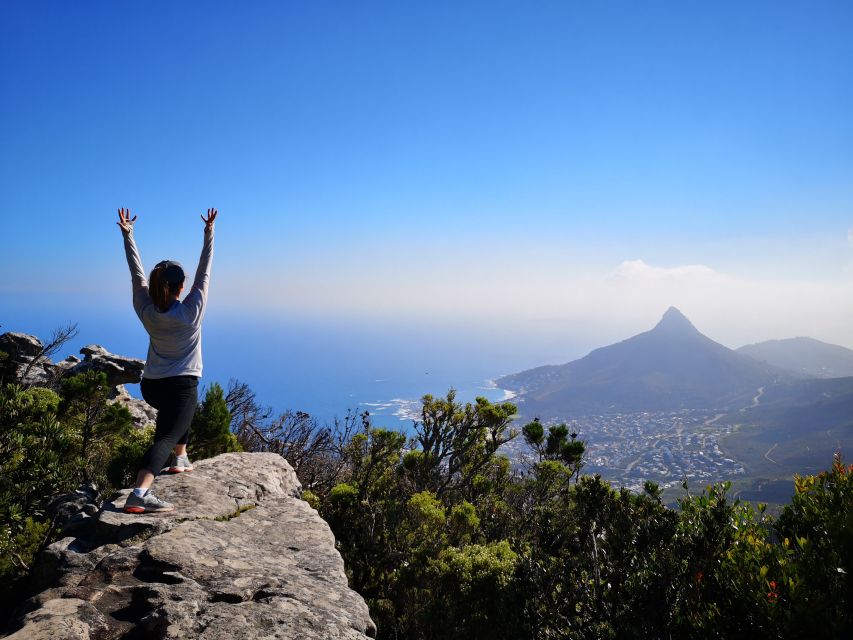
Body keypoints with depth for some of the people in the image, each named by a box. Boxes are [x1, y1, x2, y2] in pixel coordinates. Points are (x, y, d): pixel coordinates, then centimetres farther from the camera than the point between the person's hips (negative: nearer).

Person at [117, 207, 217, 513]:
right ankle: (140, 494, -31)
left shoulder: (146, 311, -2)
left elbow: (137, 274, 4)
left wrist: (128, 234, 9)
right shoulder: (191, 311, -13)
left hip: (151, 385, 6)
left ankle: (181, 459, 44)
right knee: (165, 438, -13)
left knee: (176, 412, 35)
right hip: (182, 385, -6)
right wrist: (209, 232, -3)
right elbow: (204, 273, -7)